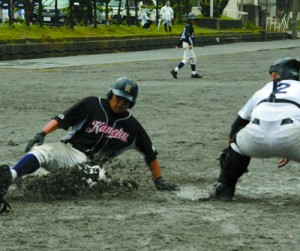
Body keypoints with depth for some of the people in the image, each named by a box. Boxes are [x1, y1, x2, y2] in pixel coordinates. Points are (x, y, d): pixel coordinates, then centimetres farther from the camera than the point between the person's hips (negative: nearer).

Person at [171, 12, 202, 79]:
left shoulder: (189, 26, 17)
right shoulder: (188, 26, -13)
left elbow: (183, 35, 22)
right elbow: (187, 35, -26)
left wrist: (179, 44, 25)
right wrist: (190, 44, -33)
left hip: (189, 44, 11)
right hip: (187, 44, -11)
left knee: (193, 58, 14)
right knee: (185, 59, -12)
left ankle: (194, 73, 18)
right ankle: (175, 71, -16)